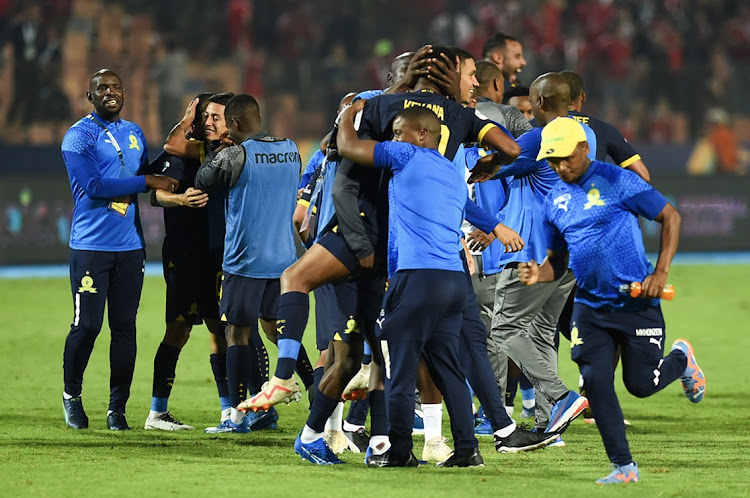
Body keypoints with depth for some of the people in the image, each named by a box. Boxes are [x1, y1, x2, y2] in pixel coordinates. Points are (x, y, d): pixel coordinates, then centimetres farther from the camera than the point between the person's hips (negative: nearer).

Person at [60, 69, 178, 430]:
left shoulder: (134, 134, 16)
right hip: (91, 246, -5)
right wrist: (146, 182, -13)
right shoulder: (78, 136, -4)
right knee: (87, 325, -5)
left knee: (125, 327, 2)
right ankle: (71, 395, 16)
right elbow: (93, 186, -16)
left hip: (130, 247, 5)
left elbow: (150, 178, 30)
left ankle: (118, 407, 9)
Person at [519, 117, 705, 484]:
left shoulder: (616, 181, -10)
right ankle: (624, 467, 3)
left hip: (635, 301, -5)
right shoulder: (554, 201, 8)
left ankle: (680, 358, 34)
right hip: (590, 306, 5)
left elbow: (670, 217, -6)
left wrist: (661, 272, -15)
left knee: (642, 384, -1)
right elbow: (557, 259, 18)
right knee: (596, 383, -7)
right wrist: (539, 273, -7)